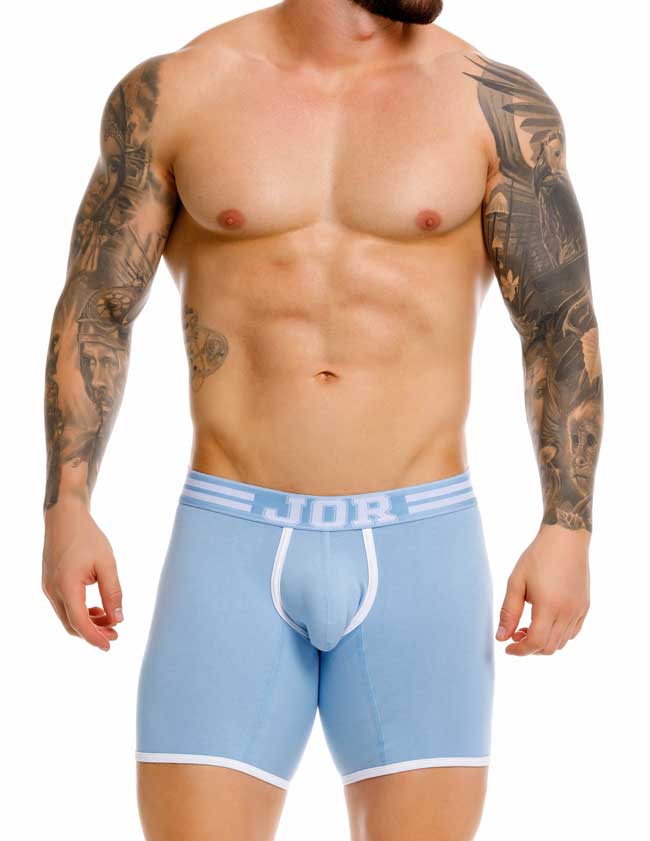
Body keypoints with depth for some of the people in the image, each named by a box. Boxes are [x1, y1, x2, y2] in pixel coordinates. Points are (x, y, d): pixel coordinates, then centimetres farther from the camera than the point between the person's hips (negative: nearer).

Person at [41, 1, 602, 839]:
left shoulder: (496, 104, 0)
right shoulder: (171, 93, 1)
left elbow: (563, 324, 3)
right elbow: (95, 309, 5)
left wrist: (566, 530, -5)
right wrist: (65, 510, -4)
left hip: (418, 549, 0)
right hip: (232, 547, 0)